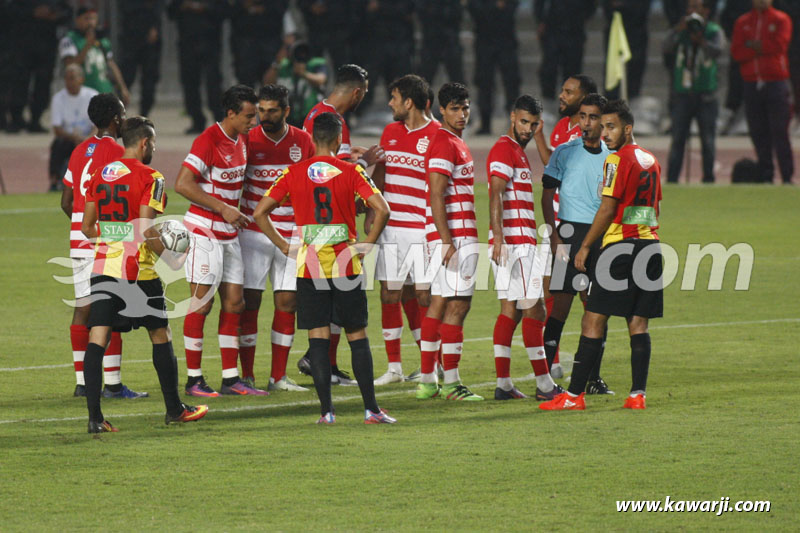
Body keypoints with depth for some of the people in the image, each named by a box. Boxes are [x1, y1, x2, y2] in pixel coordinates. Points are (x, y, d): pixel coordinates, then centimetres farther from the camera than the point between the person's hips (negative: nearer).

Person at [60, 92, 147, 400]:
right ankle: (112, 384, -7)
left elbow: (66, 202, 17)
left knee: (82, 309, 8)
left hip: (79, 244, 8)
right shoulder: (116, 152, -11)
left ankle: (82, 381, 10)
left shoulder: (79, 151, 13)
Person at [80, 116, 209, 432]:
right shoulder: (150, 178, -9)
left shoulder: (100, 175, 9)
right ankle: (174, 409, 22)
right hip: (138, 270, -5)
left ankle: (94, 416, -11)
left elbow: (87, 227, 10)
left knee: (97, 339, -2)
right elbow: (147, 230, -17)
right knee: (161, 335, 12)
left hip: (103, 267, 5)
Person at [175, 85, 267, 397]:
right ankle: (194, 380, 1)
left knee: (234, 303, 6)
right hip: (204, 232, -8)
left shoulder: (242, 139, 8)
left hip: (230, 235, 8)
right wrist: (224, 209, -22)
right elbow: (182, 184, -22)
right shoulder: (208, 140, -17)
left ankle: (231, 379, 10)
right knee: (202, 303, -5)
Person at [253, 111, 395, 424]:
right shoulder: (351, 172, -2)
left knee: (318, 337, 3)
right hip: (346, 266, -1)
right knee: (357, 336, 6)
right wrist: (366, 244, -2)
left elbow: (260, 213, 2)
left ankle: (326, 410, -2)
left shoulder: (294, 173, 2)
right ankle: (371, 408, 5)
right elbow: (382, 210, -13)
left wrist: (284, 245, 8)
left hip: (308, 266, 1)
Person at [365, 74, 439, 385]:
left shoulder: (436, 135, -5)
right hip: (391, 227, 5)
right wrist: (371, 213, 12)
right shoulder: (390, 132, 14)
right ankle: (394, 367, 9)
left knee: (423, 295, -4)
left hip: (422, 228, -5)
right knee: (390, 294, 3)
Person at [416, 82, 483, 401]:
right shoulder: (444, 144, -12)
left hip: (459, 235, 10)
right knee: (458, 304, -9)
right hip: (453, 235, -10)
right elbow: (437, 196, -18)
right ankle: (451, 383, -9)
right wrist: (448, 241, -22)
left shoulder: (456, 143, 19)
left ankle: (427, 381, 12)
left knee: (439, 303, 10)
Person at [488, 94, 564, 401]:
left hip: (520, 241, 10)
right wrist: (498, 236, -27)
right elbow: (496, 195, -20)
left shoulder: (518, 151, 22)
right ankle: (544, 384, -5)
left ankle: (504, 384, 6)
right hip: (514, 241, -10)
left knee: (511, 311, 7)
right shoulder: (505, 149, -10)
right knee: (534, 310, -7)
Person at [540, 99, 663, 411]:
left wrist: (585, 247, -6)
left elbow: (607, 210, -12)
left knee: (593, 321, -6)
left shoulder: (618, 160, -9)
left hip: (621, 244, -8)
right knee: (638, 323, 6)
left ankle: (575, 395, -7)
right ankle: (638, 394, 0)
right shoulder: (650, 160, 16)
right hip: (650, 244, 8)